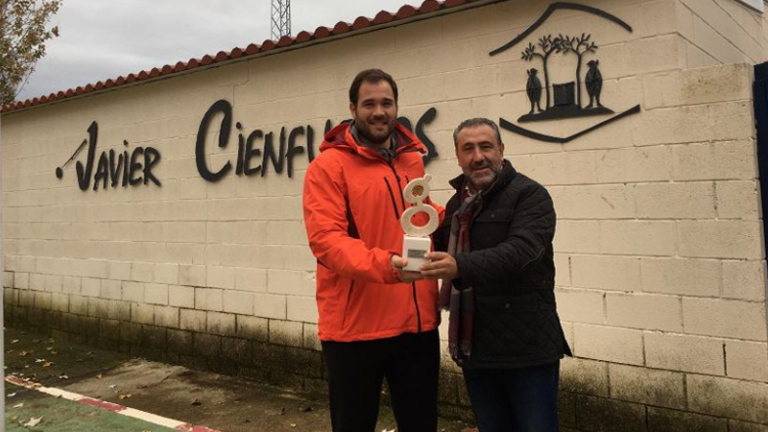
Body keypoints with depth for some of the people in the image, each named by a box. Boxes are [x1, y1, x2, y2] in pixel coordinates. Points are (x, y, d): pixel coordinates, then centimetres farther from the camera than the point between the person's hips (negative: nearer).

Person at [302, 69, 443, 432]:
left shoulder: (412, 160, 11)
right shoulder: (328, 165, -8)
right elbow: (326, 239, -18)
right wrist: (384, 264, -33)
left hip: (417, 322, 5)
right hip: (355, 325, -5)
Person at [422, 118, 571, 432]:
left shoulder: (530, 194, -8)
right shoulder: (457, 204, 13)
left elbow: (520, 250, -24)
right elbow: (441, 254, 18)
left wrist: (461, 266, -38)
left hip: (527, 347, -6)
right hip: (475, 349, 6)